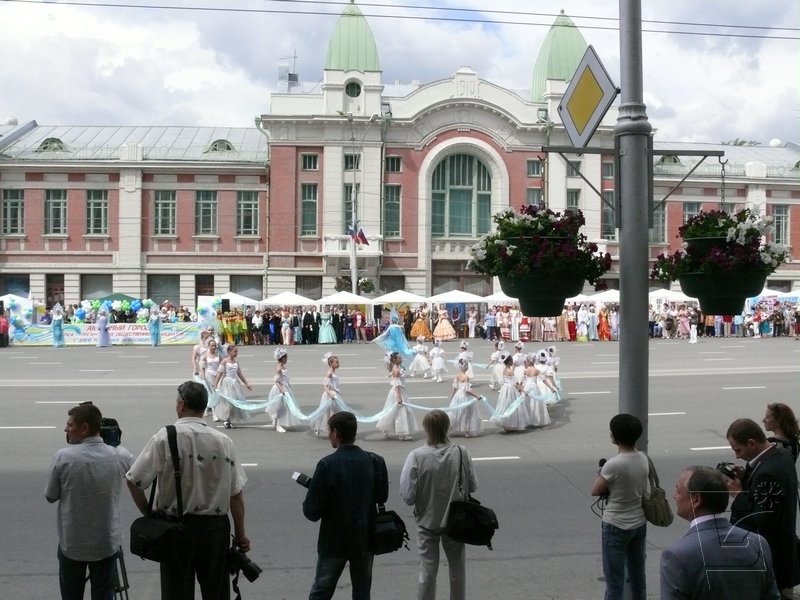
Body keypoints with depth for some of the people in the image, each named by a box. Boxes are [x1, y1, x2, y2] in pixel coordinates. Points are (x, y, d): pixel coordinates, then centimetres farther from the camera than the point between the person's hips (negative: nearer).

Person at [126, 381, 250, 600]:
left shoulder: (164, 437, -11)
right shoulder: (224, 441, -6)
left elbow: (134, 481, -11)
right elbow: (236, 494, -4)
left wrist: (148, 513, 5)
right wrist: (240, 533, 6)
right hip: (215, 526, 2)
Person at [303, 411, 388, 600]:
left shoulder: (327, 465, -20)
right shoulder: (375, 462, -7)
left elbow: (311, 512, -17)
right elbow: (382, 497, 8)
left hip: (334, 541, -3)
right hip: (365, 539, 3)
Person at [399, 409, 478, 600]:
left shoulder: (416, 456, -21)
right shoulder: (461, 453, -15)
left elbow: (407, 496, -19)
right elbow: (473, 486, -3)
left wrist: (425, 494, 1)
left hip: (427, 520, -1)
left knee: (427, 570, 13)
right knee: (457, 567, 21)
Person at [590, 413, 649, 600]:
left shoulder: (614, 464, -23)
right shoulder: (643, 459, -2)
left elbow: (595, 491, -12)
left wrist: (602, 477, 5)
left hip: (616, 526, -7)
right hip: (639, 523, 7)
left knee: (614, 581, 2)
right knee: (638, 576, 18)